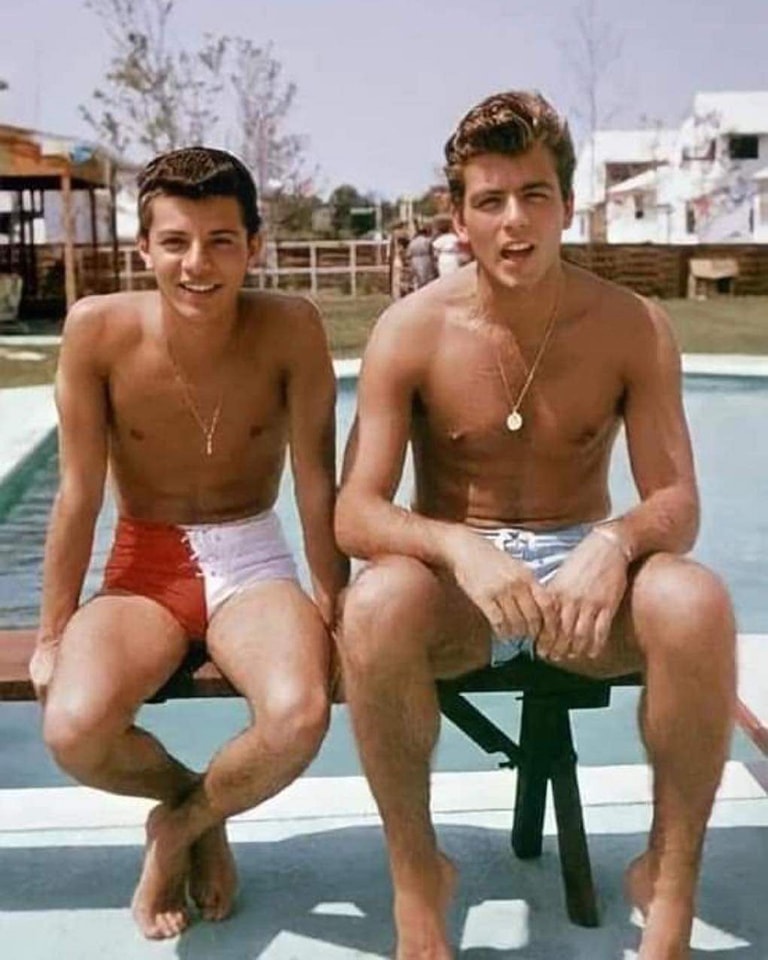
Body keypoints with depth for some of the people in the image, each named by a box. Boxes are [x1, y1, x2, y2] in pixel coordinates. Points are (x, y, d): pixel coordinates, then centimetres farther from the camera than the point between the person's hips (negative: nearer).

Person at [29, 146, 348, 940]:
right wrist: (53, 634, -2)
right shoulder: (98, 329, -13)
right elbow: (79, 493, -7)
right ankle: (184, 794, 12)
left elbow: (316, 482, -8)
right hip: (144, 564, 1)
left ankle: (183, 823, 6)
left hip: (253, 562, 0)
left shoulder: (290, 328, -14)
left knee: (300, 717, -30)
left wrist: (334, 612, -3)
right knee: (74, 731, -27)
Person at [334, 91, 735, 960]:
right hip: (456, 574, 0)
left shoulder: (633, 328, -7)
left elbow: (677, 502, -8)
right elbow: (355, 514, -15)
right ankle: (415, 873, -10)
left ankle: (670, 877, -8)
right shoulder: (412, 331, -10)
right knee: (375, 608, -35)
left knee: (696, 605, -32)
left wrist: (614, 543, -33)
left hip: (582, 564, 1)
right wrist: (460, 547, -36)